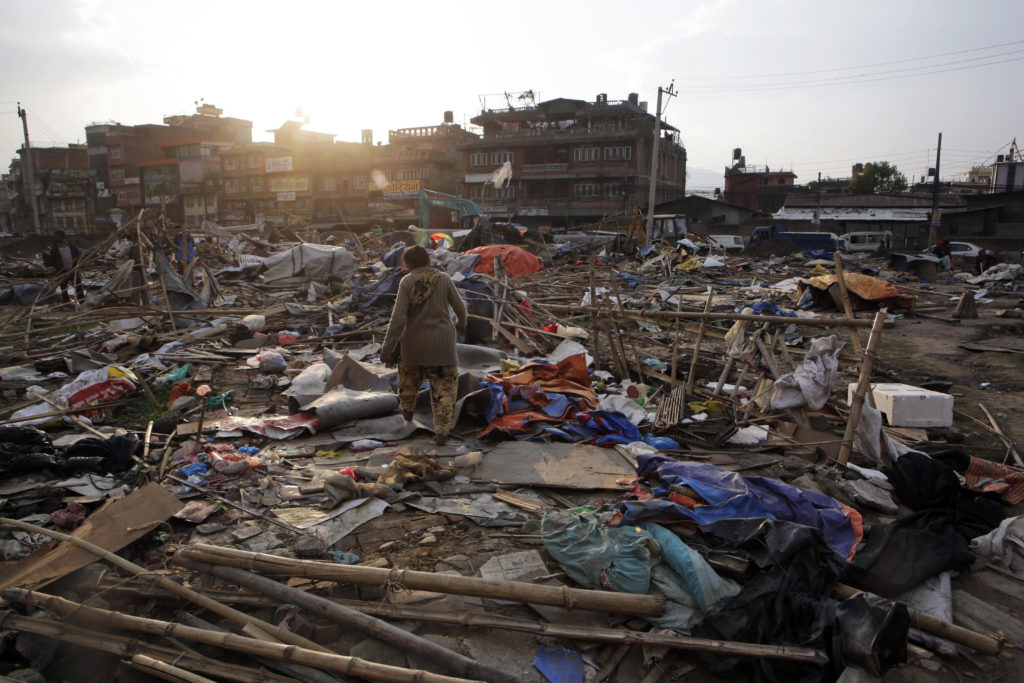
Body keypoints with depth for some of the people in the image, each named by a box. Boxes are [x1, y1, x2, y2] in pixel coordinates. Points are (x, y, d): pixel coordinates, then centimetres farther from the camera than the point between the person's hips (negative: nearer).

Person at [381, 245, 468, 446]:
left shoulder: (407, 282, -10)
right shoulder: (444, 279, -5)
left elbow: (398, 318, -16)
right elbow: (460, 307, 3)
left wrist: (387, 348, -13)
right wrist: (461, 323, 25)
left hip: (415, 342, 0)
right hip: (442, 343, 0)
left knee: (409, 371, 29)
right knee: (444, 386, 10)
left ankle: (407, 410, 49)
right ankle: (441, 432, 8)